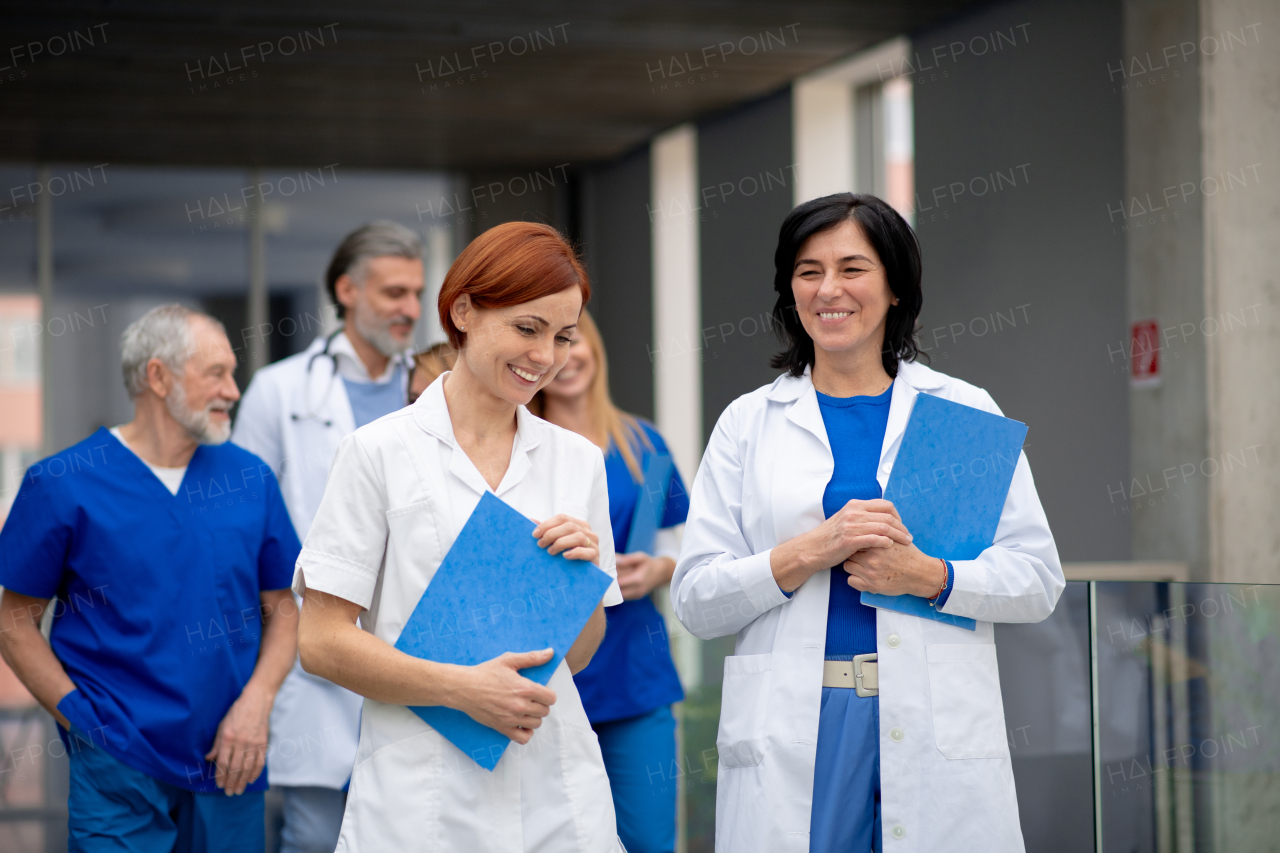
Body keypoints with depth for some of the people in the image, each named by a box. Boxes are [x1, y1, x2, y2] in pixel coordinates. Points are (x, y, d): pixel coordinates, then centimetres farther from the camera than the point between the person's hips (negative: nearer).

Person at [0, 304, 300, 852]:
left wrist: (256, 704, -5)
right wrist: (80, 717, -8)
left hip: (230, 765, 4)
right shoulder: (63, 484, -3)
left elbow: (281, 608, 10)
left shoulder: (252, 478, 7)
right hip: (117, 768, -3)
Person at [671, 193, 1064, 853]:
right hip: (791, 741, 0)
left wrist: (927, 576, -14)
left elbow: (1038, 579, 3)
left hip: (938, 733, 0)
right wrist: (813, 550, -13)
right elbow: (695, 600, 2)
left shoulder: (965, 411, 7)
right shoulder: (748, 423, 8)